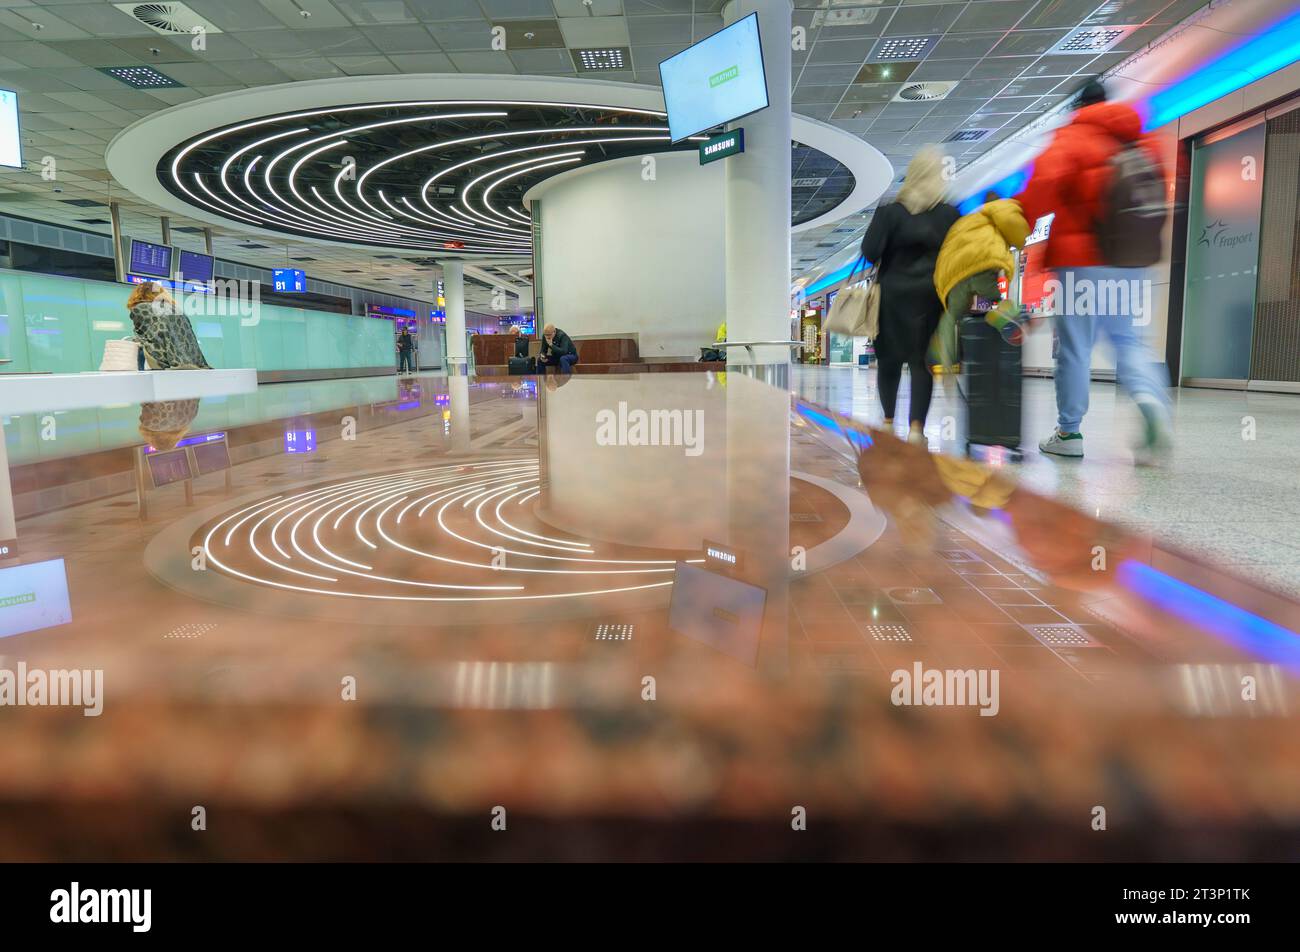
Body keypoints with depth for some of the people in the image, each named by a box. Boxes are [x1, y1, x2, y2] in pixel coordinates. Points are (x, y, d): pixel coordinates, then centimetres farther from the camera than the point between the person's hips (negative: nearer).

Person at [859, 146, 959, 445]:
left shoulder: (891, 210, -5)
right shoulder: (950, 213, -1)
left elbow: (870, 251, -11)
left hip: (893, 293, 0)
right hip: (931, 295, 0)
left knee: (890, 356, 12)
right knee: (921, 359, 2)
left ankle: (888, 419, 20)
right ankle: (916, 425, -6)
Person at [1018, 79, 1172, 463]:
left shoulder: (1072, 137, -1)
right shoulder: (1141, 141, 16)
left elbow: (1046, 179, -18)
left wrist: (1022, 219, -8)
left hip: (1080, 257, -5)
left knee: (1075, 345, 1)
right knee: (1126, 337, 11)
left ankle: (1069, 431, 5)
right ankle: (1150, 397, -17)